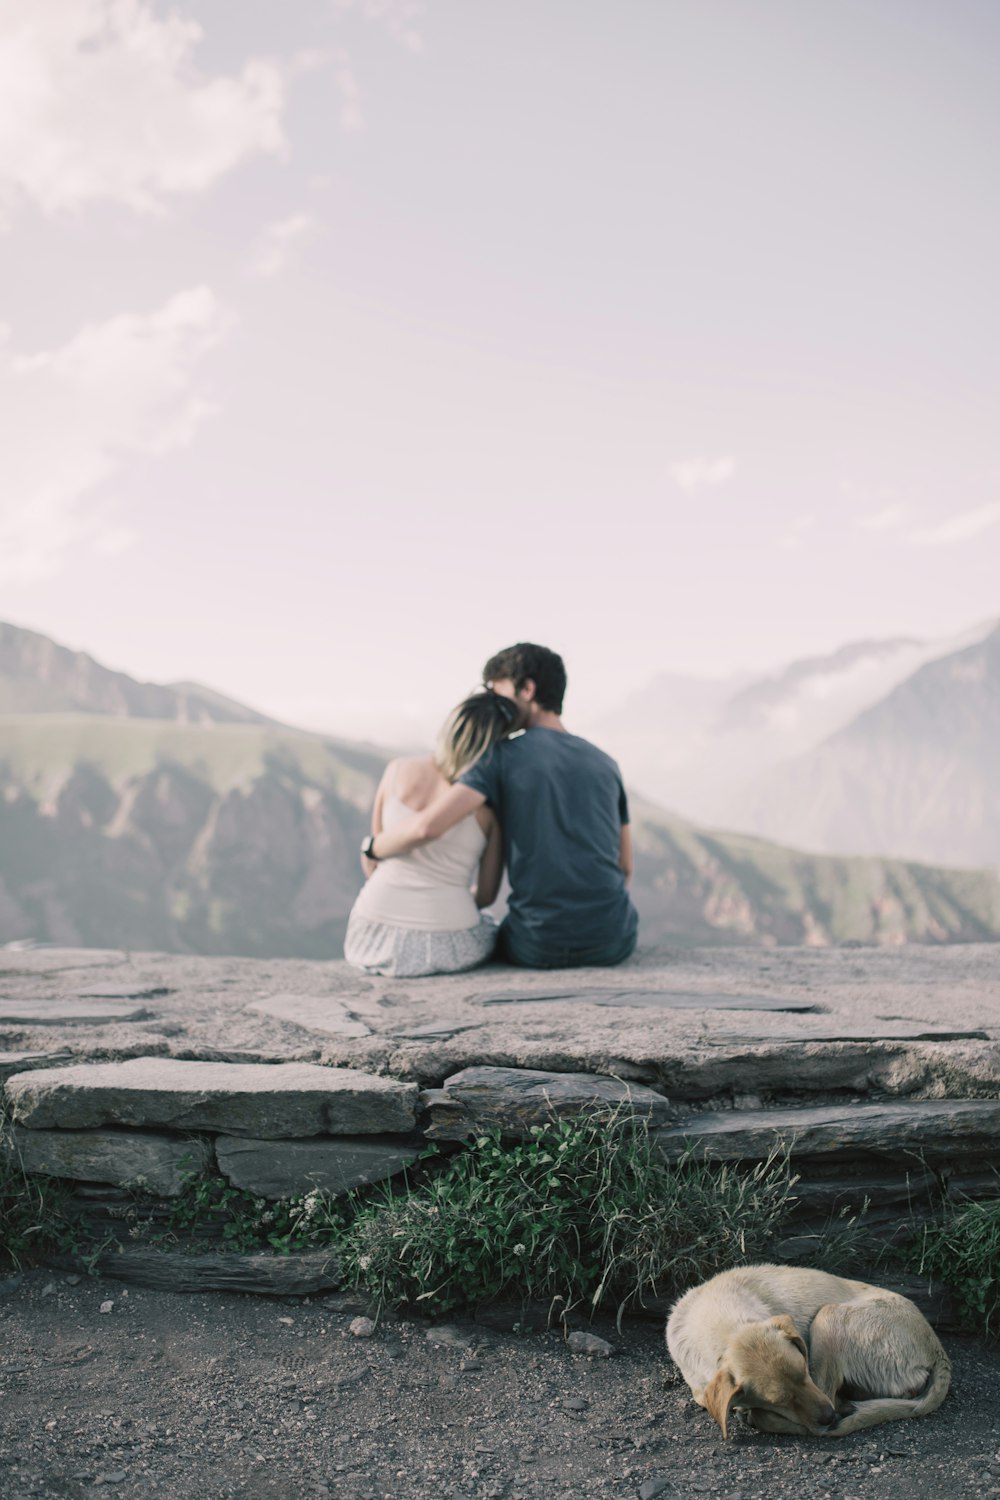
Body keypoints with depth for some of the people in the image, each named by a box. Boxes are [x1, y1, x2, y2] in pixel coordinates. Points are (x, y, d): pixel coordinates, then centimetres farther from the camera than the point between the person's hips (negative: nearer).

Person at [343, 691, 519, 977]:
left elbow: (371, 858, 9)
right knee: (490, 931, 34)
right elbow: (486, 895, 4)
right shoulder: (492, 804, -6)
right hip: (446, 947, -2)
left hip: (374, 942, 2)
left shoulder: (397, 771, -1)